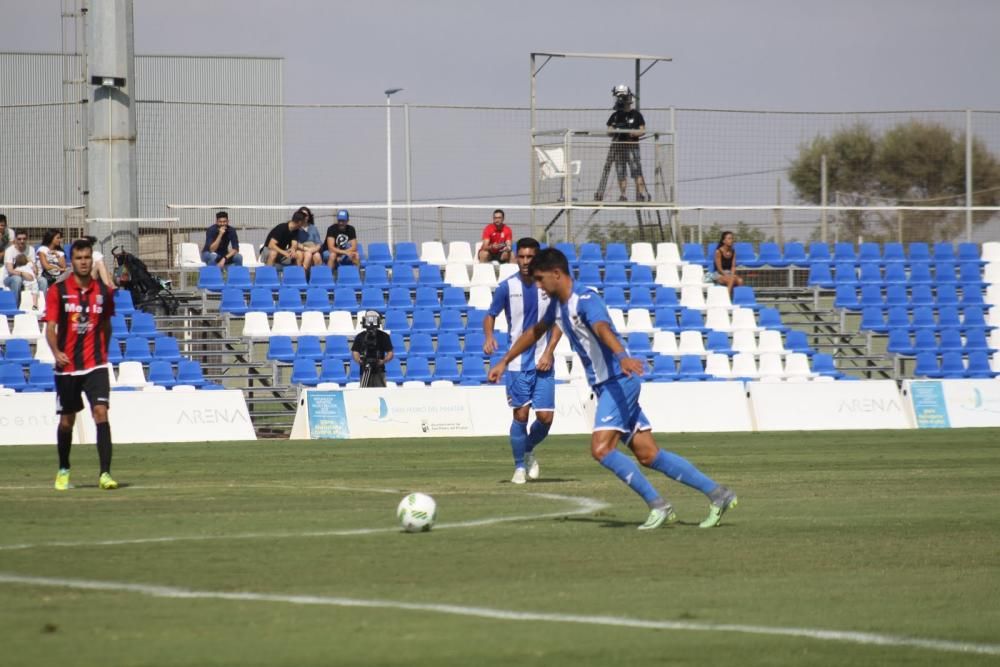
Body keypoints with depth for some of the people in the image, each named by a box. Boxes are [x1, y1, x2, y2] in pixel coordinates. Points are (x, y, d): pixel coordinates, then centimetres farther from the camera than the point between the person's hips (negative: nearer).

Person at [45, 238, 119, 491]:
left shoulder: (103, 291, 4)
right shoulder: (57, 291, -3)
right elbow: (50, 327, -8)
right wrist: (56, 352, -24)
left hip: (95, 365, 0)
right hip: (67, 366, 0)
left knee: (101, 412, -15)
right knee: (67, 420, 10)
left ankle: (105, 473, -18)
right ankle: (63, 470, 30)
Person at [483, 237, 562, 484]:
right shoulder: (507, 287, -4)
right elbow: (490, 315, 6)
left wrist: (549, 352, -5)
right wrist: (489, 337, -16)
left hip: (543, 362, 1)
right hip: (517, 362, -1)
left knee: (545, 417, -3)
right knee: (521, 414, -5)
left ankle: (529, 451, 26)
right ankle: (520, 466, 10)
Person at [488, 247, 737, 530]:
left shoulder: (586, 300, -17)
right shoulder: (558, 304, 12)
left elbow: (603, 330, -38)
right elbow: (535, 332, 31)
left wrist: (622, 357, -56)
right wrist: (504, 362, 37)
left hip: (618, 380, -9)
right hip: (605, 386, 9)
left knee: (601, 448, -18)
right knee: (647, 455, 3)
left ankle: (658, 506, -12)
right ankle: (717, 493, 7)